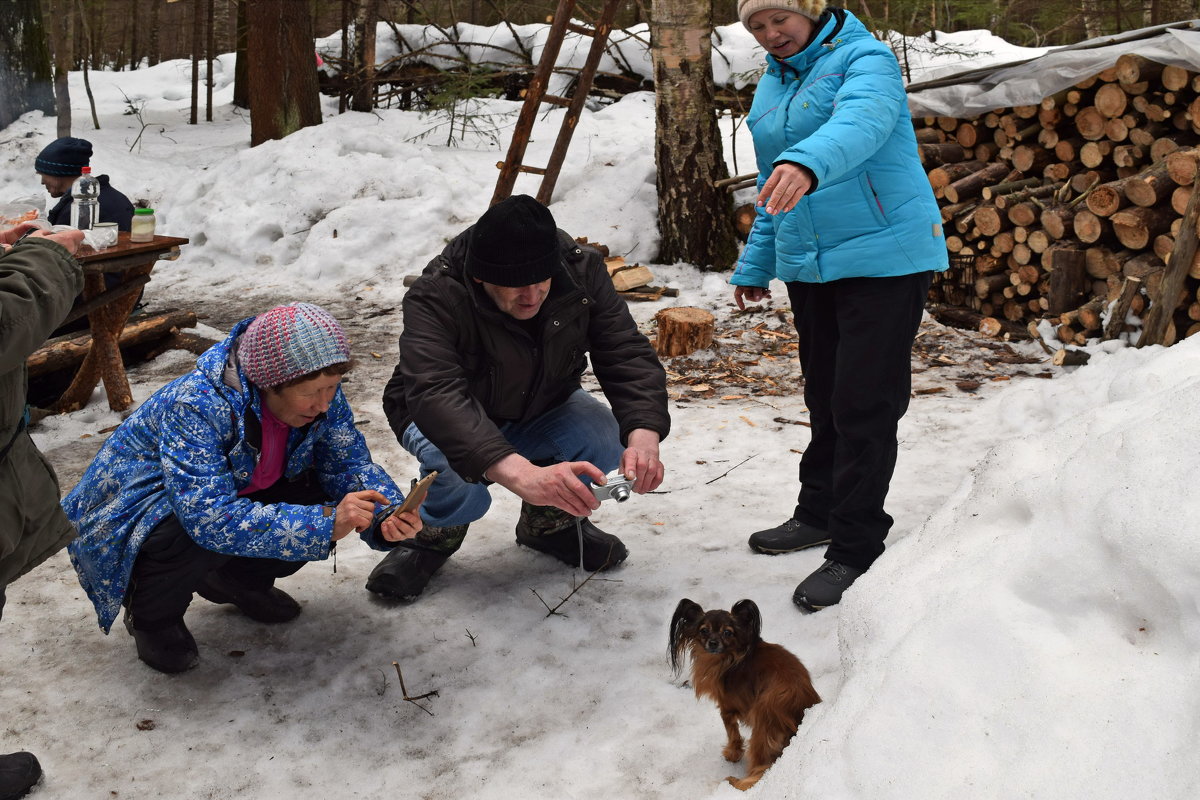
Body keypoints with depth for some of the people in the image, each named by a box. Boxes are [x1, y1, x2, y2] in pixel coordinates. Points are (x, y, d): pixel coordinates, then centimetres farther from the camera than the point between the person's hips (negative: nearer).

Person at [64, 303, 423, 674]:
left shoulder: (321, 394, -18)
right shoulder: (196, 406, -37)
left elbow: (349, 462, -9)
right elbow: (209, 517, -45)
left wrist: (387, 516, -31)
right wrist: (323, 523, -48)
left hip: (237, 493, 6)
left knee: (333, 508, -16)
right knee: (196, 534, -39)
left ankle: (237, 581, 11)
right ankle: (152, 616, -4)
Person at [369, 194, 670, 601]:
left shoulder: (582, 271, -22)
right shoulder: (435, 297, -35)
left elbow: (628, 355, -24)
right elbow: (436, 396, -49)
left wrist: (644, 437, -45)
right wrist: (524, 475, -64)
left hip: (543, 411, 4)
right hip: (450, 421, -3)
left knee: (606, 442, -27)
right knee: (458, 481, -37)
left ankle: (549, 522, 7)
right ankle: (437, 534, 2)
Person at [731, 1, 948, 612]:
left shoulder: (863, 57, -10)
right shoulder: (771, 86, 13)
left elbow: (860, 120, -34)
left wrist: (806, 163, -53)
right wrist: (755, 265, 21)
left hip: (884, 257, -7)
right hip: (808, 264, 8)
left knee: (864, 406, -6)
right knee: (825, 399, 17)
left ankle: (855, 550, 2)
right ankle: (820, 514, 32)